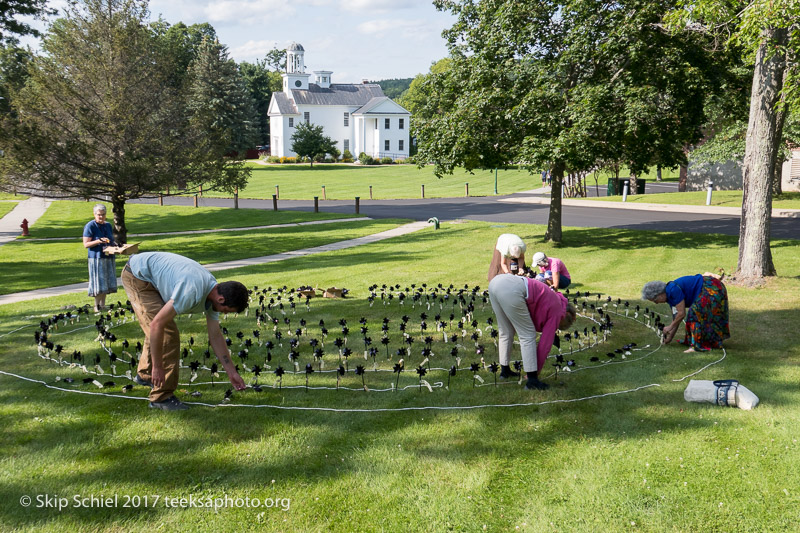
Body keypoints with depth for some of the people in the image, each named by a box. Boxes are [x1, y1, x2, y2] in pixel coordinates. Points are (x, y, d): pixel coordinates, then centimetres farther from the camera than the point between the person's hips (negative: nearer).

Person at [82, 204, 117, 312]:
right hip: (96, 257, -6)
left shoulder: (108, 225, 14)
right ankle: (96, 306, 0)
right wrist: (98, 241, -24)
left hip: (108, 257, 6)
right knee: (98, 282, -7)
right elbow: (86, 244, -11)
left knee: (106, 282, 7)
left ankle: (103, 305, 14)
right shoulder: (90, 226, -7)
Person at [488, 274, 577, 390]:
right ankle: (532, 380, 8)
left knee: (505, 332, 25)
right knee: (528, 335, 5)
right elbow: (546, 342, 13)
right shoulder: (557, 311, 12)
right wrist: (536, 371, 22)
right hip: (511, 290, -9)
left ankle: (505, 370, 36)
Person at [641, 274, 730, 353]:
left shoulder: (674, 290, -24)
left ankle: (698, 345, -20)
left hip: (711, 289, -10)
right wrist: (670, 336, 19)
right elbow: (677, 316, 14)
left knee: (696, 313, -18)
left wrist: (670, 327, -8)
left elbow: (682, 314, -22)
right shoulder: (669, 295, 6)